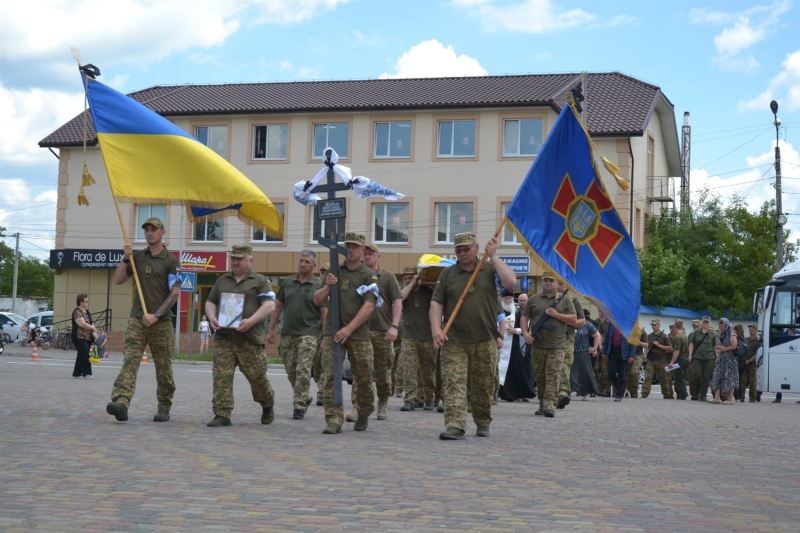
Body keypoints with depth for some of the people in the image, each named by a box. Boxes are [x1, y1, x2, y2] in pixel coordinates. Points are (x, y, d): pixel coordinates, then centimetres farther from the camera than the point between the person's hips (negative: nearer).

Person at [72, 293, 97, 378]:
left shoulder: (86, 312, 18)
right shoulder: (77, 311, -10)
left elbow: (90, 323, 20)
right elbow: (82, 324, -20)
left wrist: (94, 333, 3)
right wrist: (93, 328, -8)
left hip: (87, 338, 9)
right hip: (80, 338, -9)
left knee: (81, 355, 9)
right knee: (85, 354, -15)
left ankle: (77, 373, 14)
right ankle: (86, 373, -13)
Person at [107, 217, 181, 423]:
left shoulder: (171, 261, 0)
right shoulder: (137, 257, 12)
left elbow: (175, 293, -6)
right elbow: (118, 280, 10)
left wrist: (156, 315, -14)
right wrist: (125, 259, -4)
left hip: (161, 322, -2)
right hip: (137, 320, 2)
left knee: (163, 367, 5)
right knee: (129, 361, -13)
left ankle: (164, 408, 17)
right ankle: (121, 402, -26)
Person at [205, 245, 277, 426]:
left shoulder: (260, 281, 4)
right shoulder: (222, 280, 18)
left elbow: (269, 305, -6)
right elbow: (210, 302, 21)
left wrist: (251, 321, -20)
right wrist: (212, 317, -1)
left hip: (250, 338, -3)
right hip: (223, 338, 3)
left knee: (257, 376, 4)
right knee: (221, 377, -6)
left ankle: (268, 405, 29)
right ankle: (222, 415, -3)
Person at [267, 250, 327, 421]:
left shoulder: (319, 285, -2)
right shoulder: (287, 282, 9)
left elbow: (324, 312, -2)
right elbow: (278, 307, 14)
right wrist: (271, 330, 10)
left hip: (308, 334, -5)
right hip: (287, 334, 5)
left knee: (303, 371, -11)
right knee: (290, 371, 11)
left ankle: (299, 407, -6)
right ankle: (306, 397, 31)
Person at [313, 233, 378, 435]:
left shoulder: (369, 276, 1)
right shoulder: (334, 272, 12)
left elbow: (369, 306, -10)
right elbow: (317, 300, 12)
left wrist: (349, 329, -19)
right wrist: (327, 286, -9)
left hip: (359, 334, -2)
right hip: (333, 332, 2)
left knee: (364, 378, 4)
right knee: (330, 376, -8)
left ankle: (364, 416, 26)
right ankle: (334, 420, -8)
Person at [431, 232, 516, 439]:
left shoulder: (489, 269, 5)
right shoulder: (447, 274, 8)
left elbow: (510, 281, -13)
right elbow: (436, 303, 4)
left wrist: (494, 256, -10)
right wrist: (436, 329, -9)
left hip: (485, 341, 0)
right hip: (454, 341, 0)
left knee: (483, 386, 9)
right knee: (454, 383, -11)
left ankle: (483, 423, 26)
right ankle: (455, 426, -17)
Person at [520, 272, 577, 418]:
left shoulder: (565, 300, 7)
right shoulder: (534, 299, 11)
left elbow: (573, 319, 2)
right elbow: (525, 317, 9)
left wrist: (556, 314, -10)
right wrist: (525, 333, -6)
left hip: (556, 347, -2)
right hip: (537, 345, 2)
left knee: (553, 376, -9)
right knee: (539, 376, 8)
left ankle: (550, 405, -13)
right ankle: (542, 404, 18)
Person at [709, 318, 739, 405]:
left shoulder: (731, 334, -6)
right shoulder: (719, 334, 16)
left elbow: (734, 346, -17)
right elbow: (717, 346, 24)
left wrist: (724, 349, -10)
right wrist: (718, 350, 3)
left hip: (730, 359, -7)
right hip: (721, 359, 7)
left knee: (730, 378, -4)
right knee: (717, 377, -1)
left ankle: (730, 399, 0)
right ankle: (717, 398, -2)